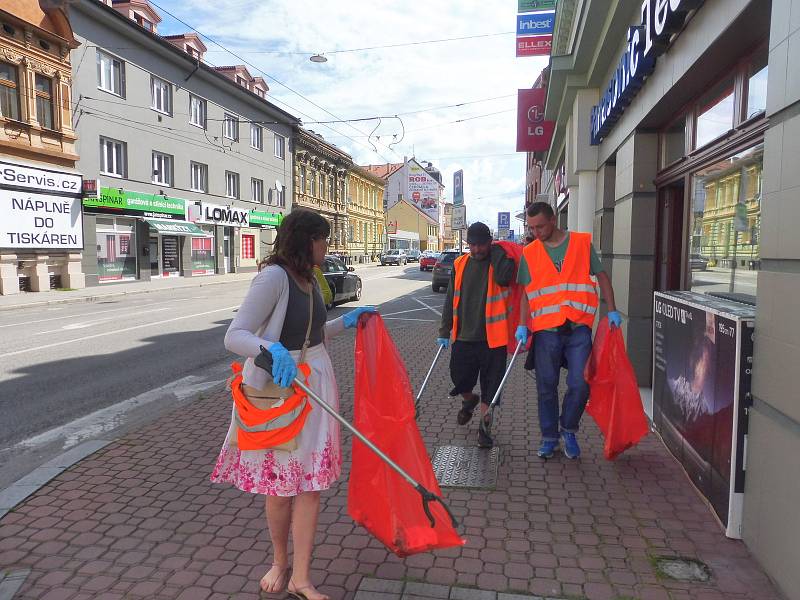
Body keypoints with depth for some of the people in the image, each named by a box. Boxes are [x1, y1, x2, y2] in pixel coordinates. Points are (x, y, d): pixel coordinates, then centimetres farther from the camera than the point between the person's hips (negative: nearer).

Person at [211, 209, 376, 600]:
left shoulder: (308, 278, 8)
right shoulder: (273, 278, -17)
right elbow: (234, 336, -21)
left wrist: (346, 322, 17)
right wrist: (272, 349, -38)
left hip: (315, 382, 7)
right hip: (279, 385, -7)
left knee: (310, 481, 8)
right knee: (280, 482, 10)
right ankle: (280, 562, 35)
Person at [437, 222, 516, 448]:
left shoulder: (500, 261, -3)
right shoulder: (460, 264, 6)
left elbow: (504, 277, -28)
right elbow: (451, 300, 10)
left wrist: (496, 251, -14)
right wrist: (444, 331, 7)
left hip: (492, 337, -3)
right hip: (463, 336, 3)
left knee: (489, 386, 4)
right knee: (459, 379, 11)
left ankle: (484, 428, 20)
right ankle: (469, 400, 45)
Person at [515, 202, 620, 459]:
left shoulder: (582, 243, 3)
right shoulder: (529, 252, 6)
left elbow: (601, 276, 9)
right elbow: (526, 293, 5)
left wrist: (611, 310, 2)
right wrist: (522, 325, -5)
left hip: (578, 328, -1)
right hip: (545, 329, 1)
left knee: (580, 385, -4)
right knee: (546, 387, 7)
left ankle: (568, 430, 21)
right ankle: (549, 437, 23)